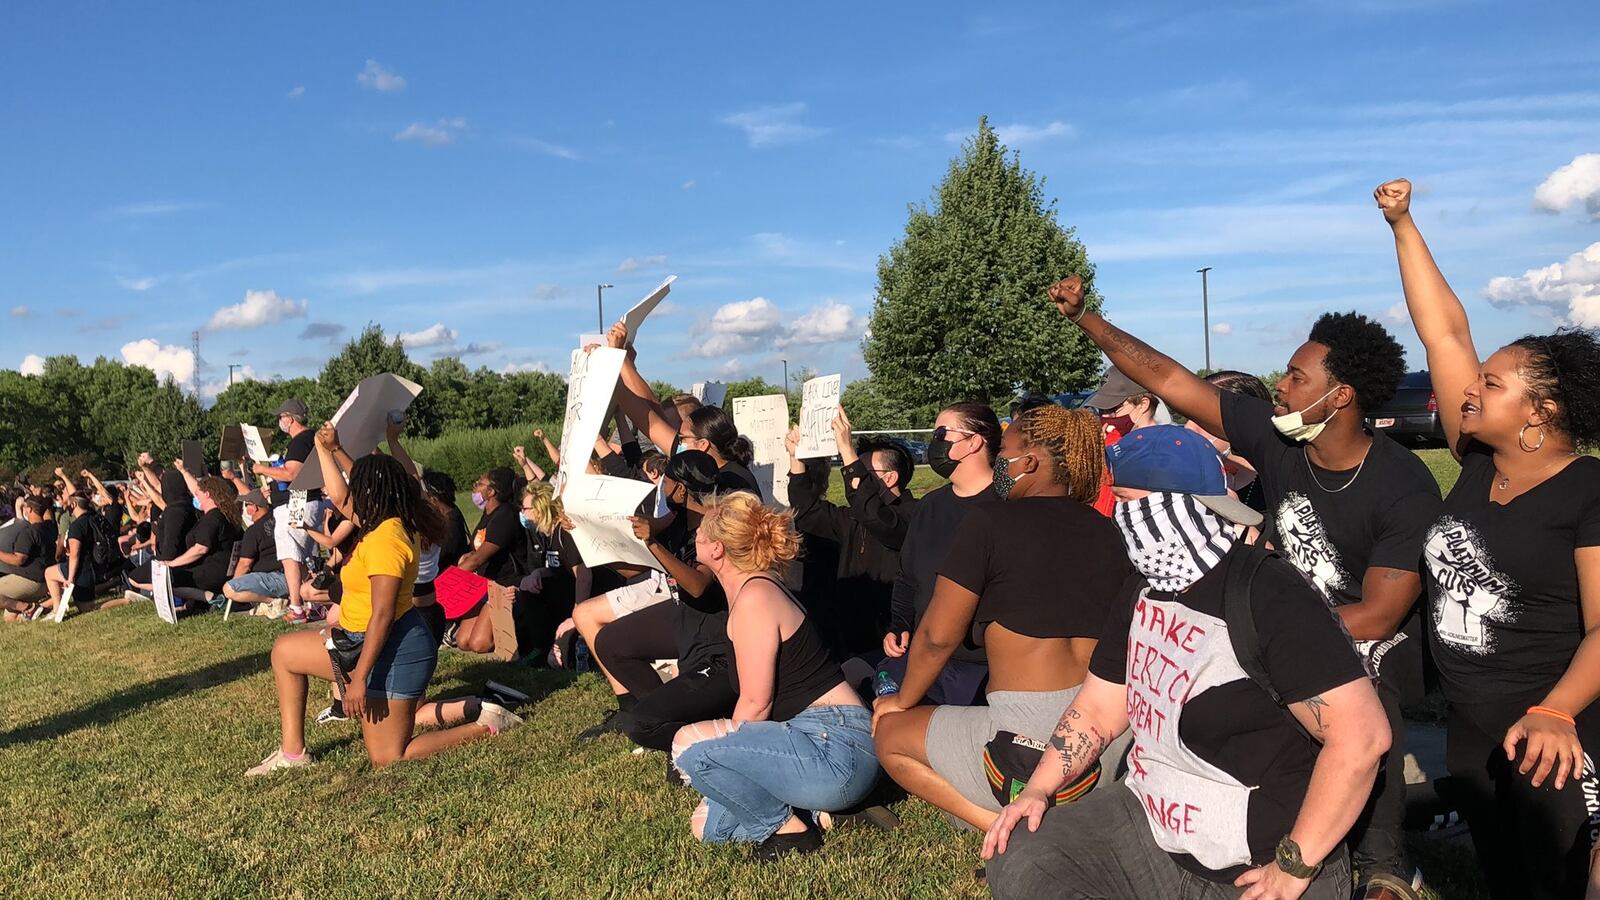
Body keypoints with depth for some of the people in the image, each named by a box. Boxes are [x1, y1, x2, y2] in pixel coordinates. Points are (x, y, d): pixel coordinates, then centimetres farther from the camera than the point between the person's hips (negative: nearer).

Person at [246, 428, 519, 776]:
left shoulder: (384, 539, -24)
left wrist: (359, 679, -26)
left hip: (392, 651, -10)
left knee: (387, 758, -4)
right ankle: (292, 751, 19)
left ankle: (486, 725, 3)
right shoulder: (387, 523, 4)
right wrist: (326, 450, 26)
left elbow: (382, 615, -28)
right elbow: (338, 496, 24)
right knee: (284, 651, 19)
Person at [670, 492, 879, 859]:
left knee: (690, 744, -19)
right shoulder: (756, 589, 15)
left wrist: (722, 744, -1)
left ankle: (787, 828, -5)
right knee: (707, 824, 13)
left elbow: (755, 703, -17)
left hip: (837, 749, -10)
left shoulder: (754, 597, -15)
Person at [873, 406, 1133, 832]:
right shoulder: (1108, 532, 10)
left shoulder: (990, 522, -6)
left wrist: (903, 699, 15)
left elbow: (938, 636, -2)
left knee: (889, 732, 16)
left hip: (1028, 741, -7)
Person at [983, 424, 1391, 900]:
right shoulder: (1145, 588, 5)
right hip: (1149, 822, 7)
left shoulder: (1269, 598, -22)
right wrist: (1037, 789, 0)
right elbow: (1099, 706, 12)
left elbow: (1363, 734, -27)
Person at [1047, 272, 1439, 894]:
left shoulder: (1404, 488, -20)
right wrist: (1083, 317, -8)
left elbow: (1377, 616, -20)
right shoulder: (1274, 437, -10)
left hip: (1370, 645, -4)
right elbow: (1167, 379, -7)